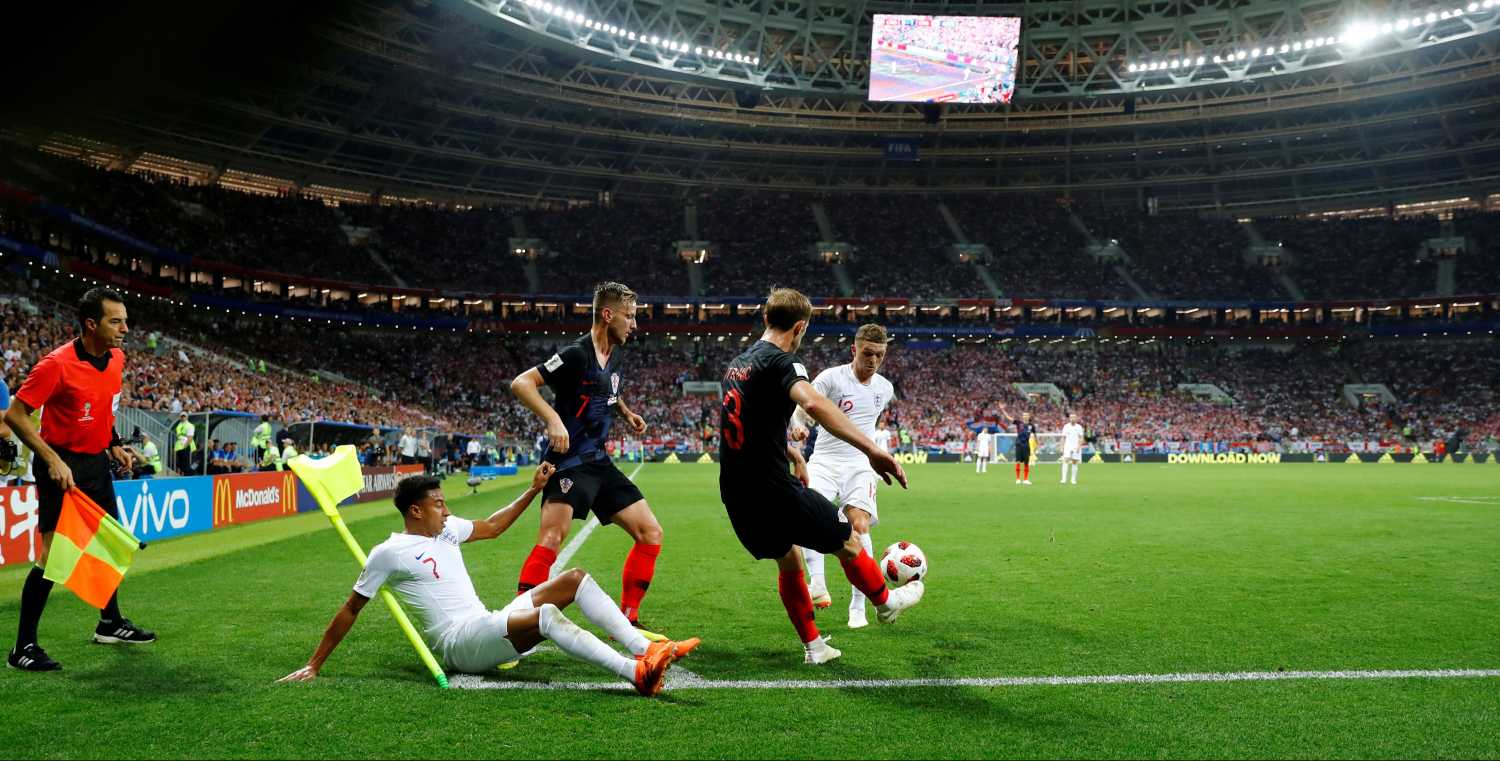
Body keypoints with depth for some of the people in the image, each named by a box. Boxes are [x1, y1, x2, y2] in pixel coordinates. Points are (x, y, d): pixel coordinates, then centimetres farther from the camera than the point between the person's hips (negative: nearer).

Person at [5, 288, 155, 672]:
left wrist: (113, 443, 11)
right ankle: (23, 648, 0)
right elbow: (15, 415, -18)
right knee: (54, 554, -9)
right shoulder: (57, 364, -21)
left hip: (96, 463, 8)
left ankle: (110, 623, 34)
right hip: (63, 466, -8)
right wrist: (52, 460, -24)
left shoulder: (117, 358, 2)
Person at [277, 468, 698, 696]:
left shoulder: (445, 530, 15)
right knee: (546, 615, -34)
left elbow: (492, 526, 29)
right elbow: (350, 610, 0)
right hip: (458, 643, -9)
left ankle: (645, 648, -20)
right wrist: (313, 666, 2)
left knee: (577, 577, -4)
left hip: (490, 626, 9)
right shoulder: (389, 553, -6)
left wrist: (533, 490, 23)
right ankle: (637, 673, -46)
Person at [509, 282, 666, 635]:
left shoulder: (614, 355, 13)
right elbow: (521, 383, -18)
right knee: (552, 537, -26)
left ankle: (627, 621, 14)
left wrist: (626, 413, 16)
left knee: (651, 533, 6)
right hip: (570, 462, -9)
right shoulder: (577, 354, -13)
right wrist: (553, 419, -29)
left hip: (600, 463, 9)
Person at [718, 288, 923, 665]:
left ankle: (813, 646, 30)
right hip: (773, 490, -8)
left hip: (736, 496, 8)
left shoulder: (738, 363, 14)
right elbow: (813, 403, -35)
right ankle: (886, 602, 34)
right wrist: (872, 450, -38)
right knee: (848, 542, 13)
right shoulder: (782, 362, -14)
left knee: (788, 560, 25)